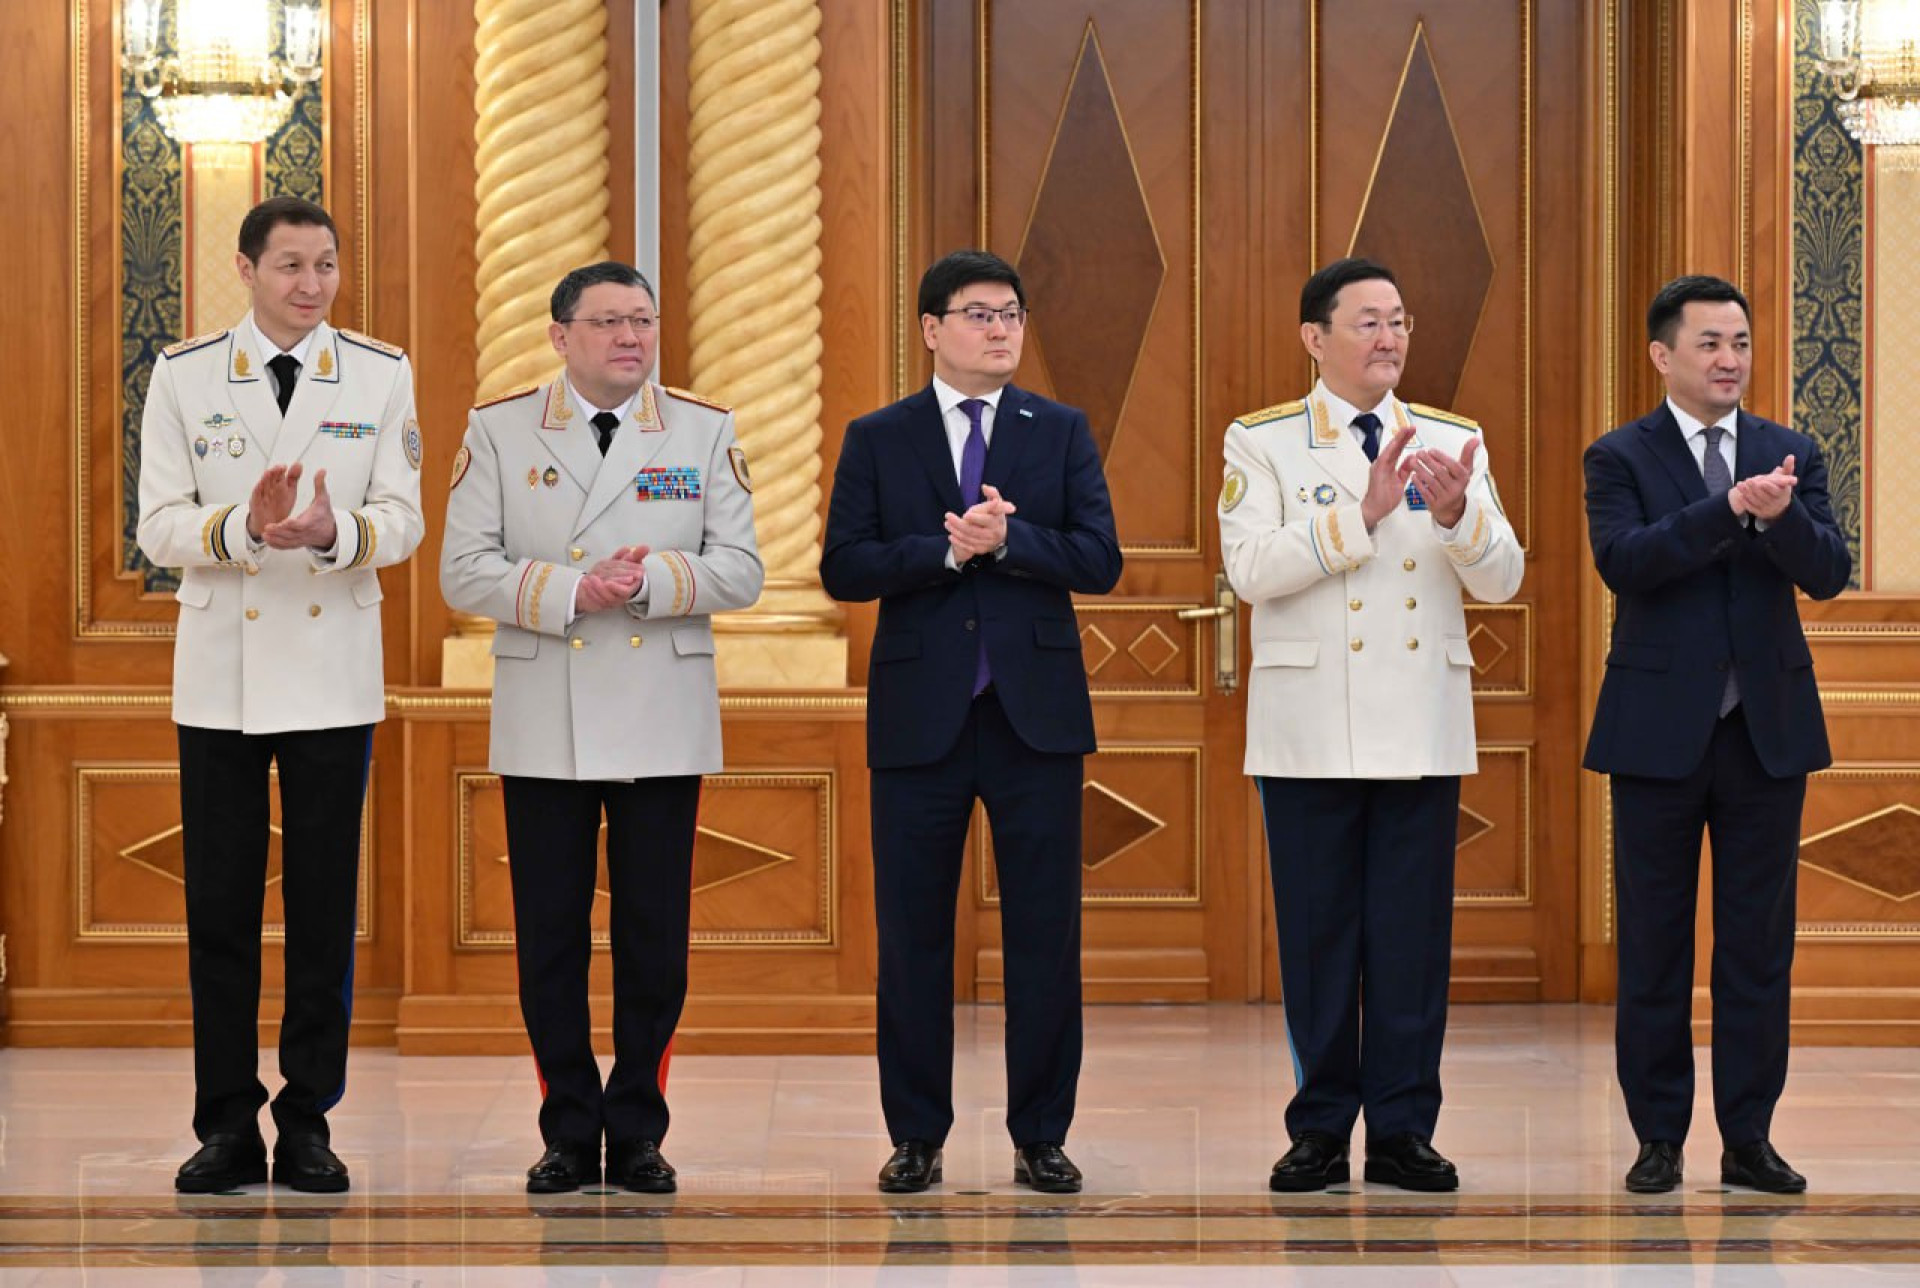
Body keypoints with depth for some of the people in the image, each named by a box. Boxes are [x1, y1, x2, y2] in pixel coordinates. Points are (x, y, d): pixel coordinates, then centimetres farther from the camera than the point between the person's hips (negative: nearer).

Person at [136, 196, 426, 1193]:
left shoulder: (382, 377, 4)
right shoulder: (183, 377, 2)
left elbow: (403, 520, -1)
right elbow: (158, 527, -2)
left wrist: (335, 530, -23)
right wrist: (245, 525, -22)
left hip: (334, 674, 0)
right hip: (219, 675, 0)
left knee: (325, 905, 3)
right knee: (219, 905, 2)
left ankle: (308, 1123, 12)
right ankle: (227, 1127, 10)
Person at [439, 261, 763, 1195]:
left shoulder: (705, 430, 5)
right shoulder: (498, 429, 3)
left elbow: (740, 570, 1)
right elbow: (465, 572, -2)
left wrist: (650, 580, -17)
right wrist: (571, 591, -16)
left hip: (664, 724, 1)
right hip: (544, 728, 0)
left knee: (655, 936, 3)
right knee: (550, 935, 3)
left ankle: (637, 1133, 14)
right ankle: (569, 1134, 13)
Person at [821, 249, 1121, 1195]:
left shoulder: (1062, 432, 8)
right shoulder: (877, 439, 6)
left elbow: (1100, 560, -2)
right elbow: (843, 568, -4)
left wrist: (1008, 538, -16)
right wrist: (948, 550, -15)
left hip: (1037, 715, 1)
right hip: (920, 716, 0)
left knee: (1045, 933, 2)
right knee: (913, 933, 4)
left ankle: (1041, 1137, 10)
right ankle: (916, 1135, 13)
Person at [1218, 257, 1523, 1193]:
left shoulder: (1453, 441, 10)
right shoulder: (1262, 442, 3)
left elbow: (1501, 579, 2)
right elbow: (1250, 569, -12)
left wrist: (1457, 513, -19)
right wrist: (1363, 513, -20)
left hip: (1422, 729, 2)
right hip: (1310, 729, -2)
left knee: (1414, 931, 2)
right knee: (1316, 930, 2)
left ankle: (1403, 1130, 9)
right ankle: (1320, 1132, 11)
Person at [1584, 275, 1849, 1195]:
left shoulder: (1790, 455, 8)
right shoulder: (1621, 458, -1)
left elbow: (1827, 575, -3)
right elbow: (1623, 562, -18)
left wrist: (1780, 515, -23)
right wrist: (1731, 506, -27)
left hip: (1767, 730, 3)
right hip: (1660, 731, -2)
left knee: (1760, 942, 5)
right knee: (1654, 943, 4)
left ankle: (1749, 1138, 12)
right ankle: (1660, 1138, 13)